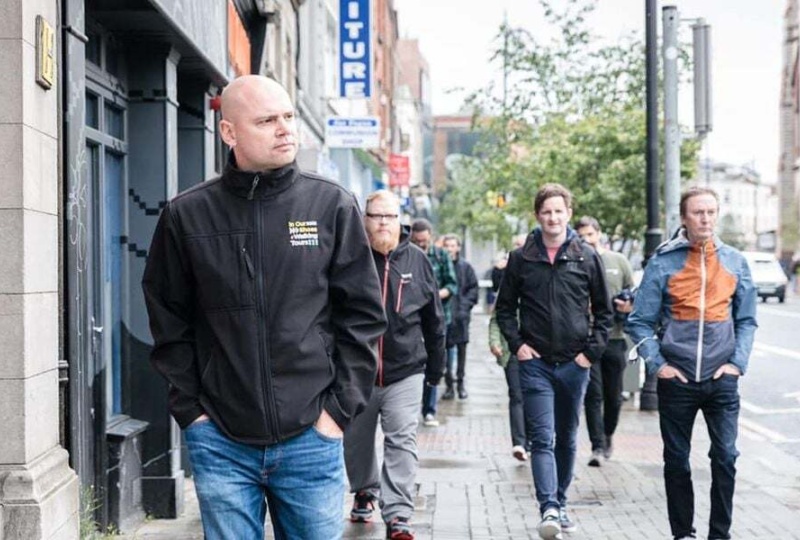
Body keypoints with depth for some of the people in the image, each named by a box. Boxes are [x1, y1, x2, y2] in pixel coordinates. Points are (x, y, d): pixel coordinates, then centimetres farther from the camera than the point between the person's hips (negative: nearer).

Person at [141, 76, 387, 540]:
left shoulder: (333, 206, 0)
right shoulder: (187, 216, 1)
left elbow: (363, 315, 2)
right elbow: (170, 324, 7)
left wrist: (340, 409, -3)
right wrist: (191, 410, 1)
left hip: (311, 439, 0)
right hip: (221, 443, 0)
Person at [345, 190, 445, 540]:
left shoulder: (416, 261, 3)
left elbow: (435, 320, 10)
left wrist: (436, 367, 12)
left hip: (405, 371, 0)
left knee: (401, 443, -8)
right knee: (357, 441, 16)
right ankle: (365, 491, 42)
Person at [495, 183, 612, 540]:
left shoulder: (587, 257, 3)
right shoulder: (521, 258, 3)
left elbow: (603, 310, 8)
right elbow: (505, 307, 11)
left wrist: (592, 351, -1)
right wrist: (516, 343, -2)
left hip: (574, 364, 1)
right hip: (535, 363, -1)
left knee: (567, 440, 12)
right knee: (542, 438, -11)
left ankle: (560, 504, 25)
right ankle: (549, 509, -17)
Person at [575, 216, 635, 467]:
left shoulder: (618, 261, 7)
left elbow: (634, 294, 14)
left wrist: (629, 306, -7)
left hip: (615, 337, 2)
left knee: (613, 395, 13)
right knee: (593, 395, -8)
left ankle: (608, 436, 35)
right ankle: (598, 447, -6)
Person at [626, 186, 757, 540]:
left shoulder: (734, 262, 6)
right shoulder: (663, 262, -1)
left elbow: (747, 319, 11)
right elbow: (640, 321, 1)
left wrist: (738, 362, -1)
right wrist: (657, 364, -7)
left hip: (721, 379, 1)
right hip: (677, 379, -1)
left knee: (725, 457, -2)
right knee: (677, 461, 7)